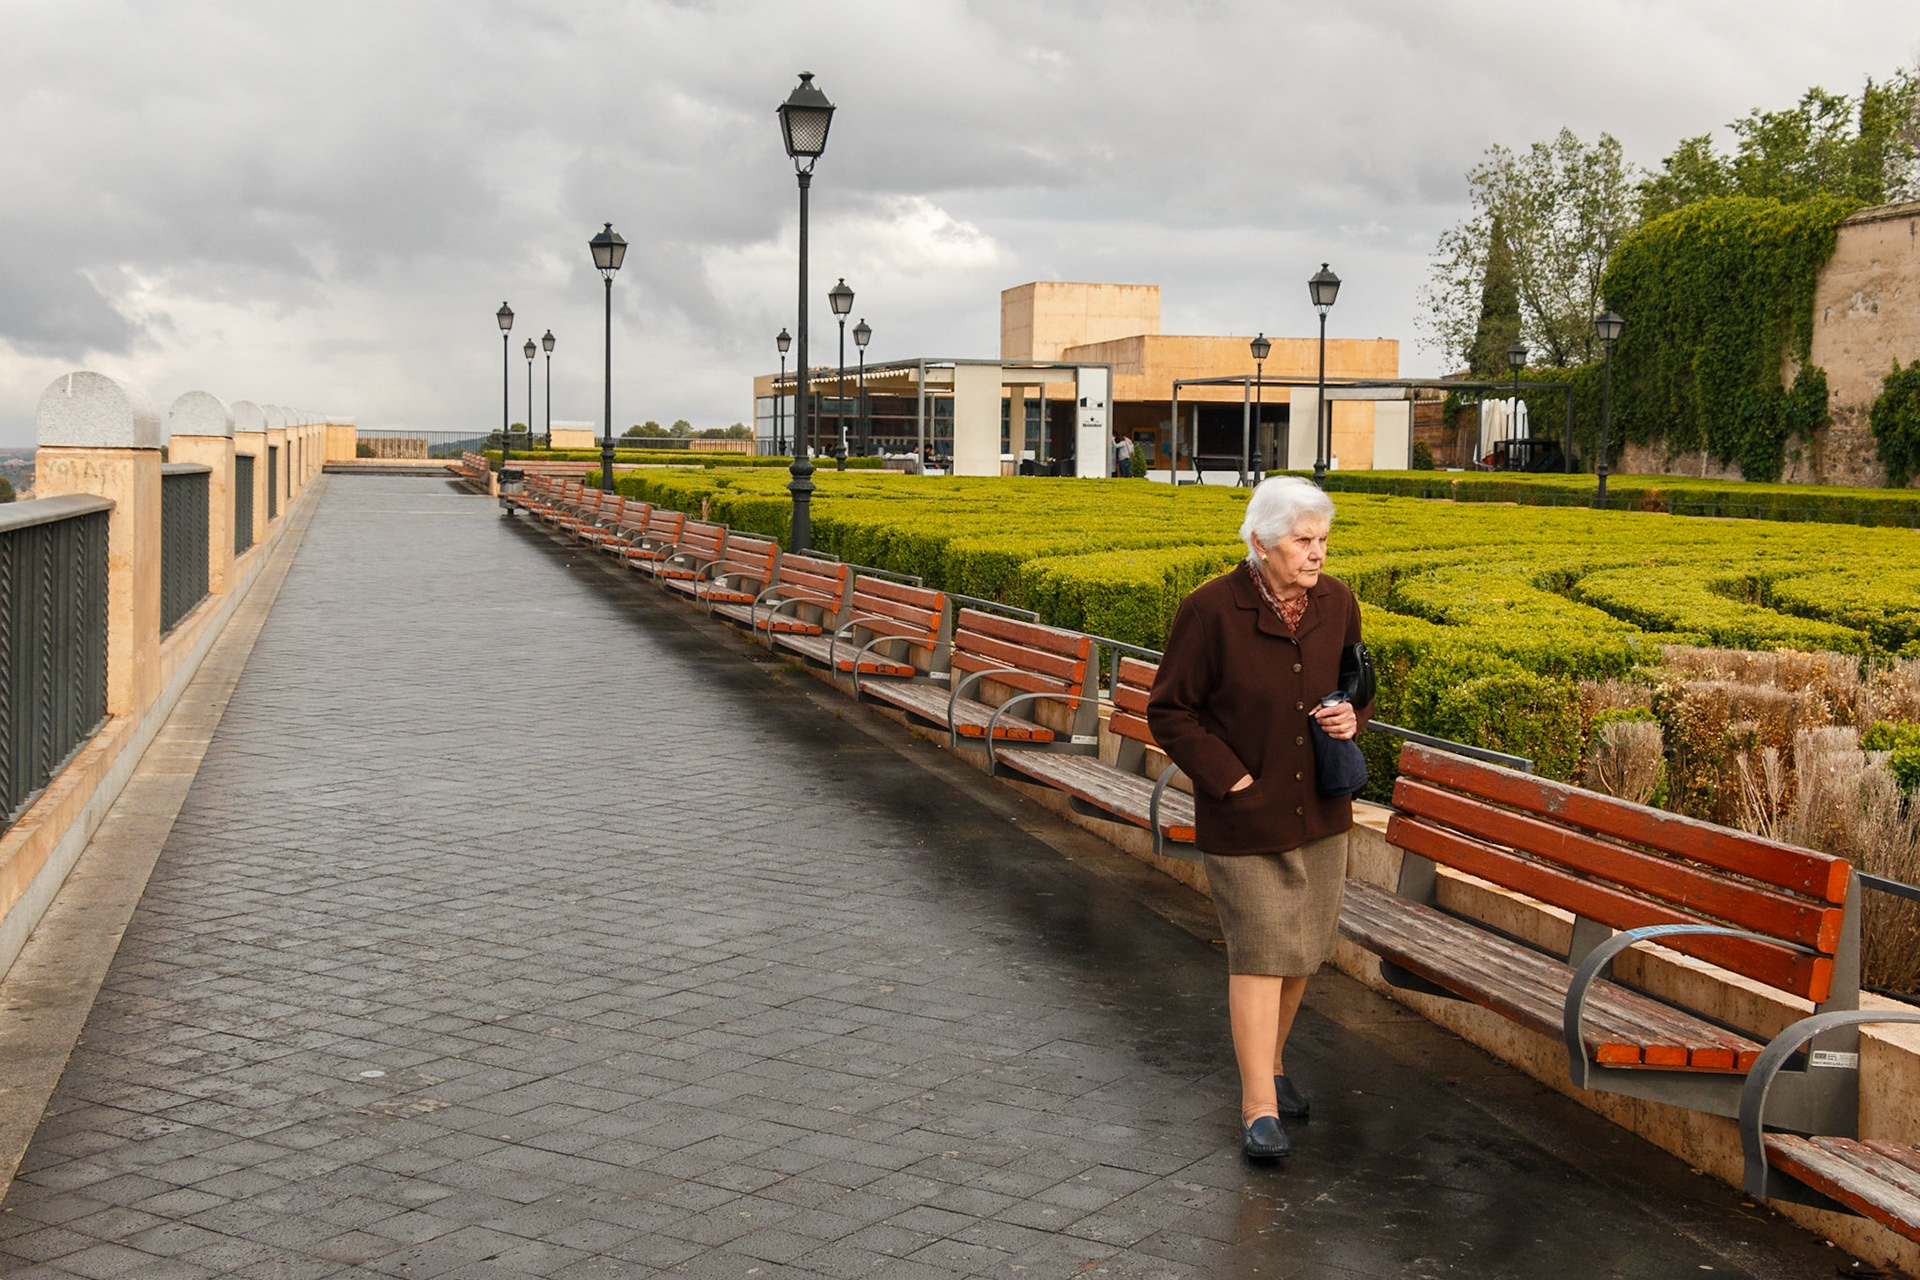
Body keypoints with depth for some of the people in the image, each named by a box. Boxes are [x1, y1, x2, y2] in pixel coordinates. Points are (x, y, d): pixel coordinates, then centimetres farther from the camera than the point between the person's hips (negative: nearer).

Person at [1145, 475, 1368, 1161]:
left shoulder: (1336, 603, -1)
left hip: (1319, 813, 5)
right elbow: (1170, 713, -10)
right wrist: (1231, 778, -16)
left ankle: (1270, 1057, 36)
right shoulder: (1211, 611, -16)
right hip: (1245, 816, -5)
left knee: (1303, 946, 14)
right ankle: (1259, 1105, 2)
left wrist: (1352, 717, -7)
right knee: (1260, 950, -5)